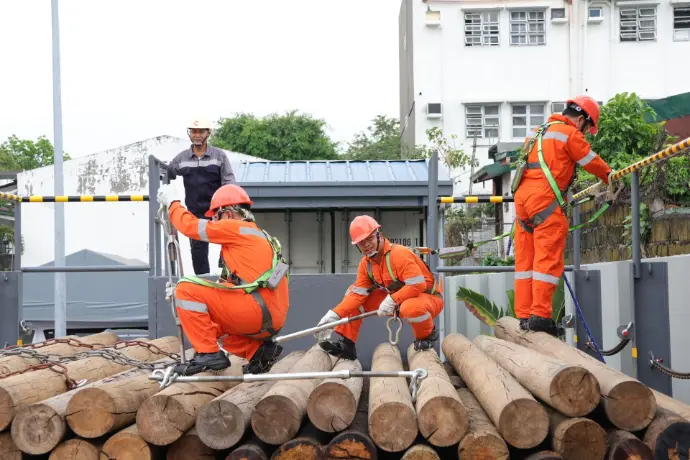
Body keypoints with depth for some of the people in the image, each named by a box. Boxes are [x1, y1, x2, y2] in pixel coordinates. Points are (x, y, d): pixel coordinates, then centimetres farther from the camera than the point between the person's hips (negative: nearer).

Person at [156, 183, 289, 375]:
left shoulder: (237, 228, -1)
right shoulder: (258, 236, 28)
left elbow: (190, 226, 1)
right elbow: (230, 283, 26)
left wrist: (172, 202, 20)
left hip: (259, 311, -10)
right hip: (271, 320, 10)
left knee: (186, 290, -7)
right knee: (210, 323, 29)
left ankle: (208, 353, -11)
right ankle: (259, 350, 10)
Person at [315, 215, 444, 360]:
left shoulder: (399, 254, -26)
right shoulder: (365, 264, -1)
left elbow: (418, 285, -32)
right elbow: (357, 294, -5)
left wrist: (391, 300, -36)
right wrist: (334, 315, -17)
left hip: (428, 298, -7)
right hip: (397, 301, 7)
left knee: (410, 308, -44)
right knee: (351, 293, 0)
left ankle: (427, 336, -8)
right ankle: (346, 345, 1)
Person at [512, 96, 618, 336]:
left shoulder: (540, 131, 25)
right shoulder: (570, 133, -1)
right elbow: (592, 162, 6)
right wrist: (612, 177, 22)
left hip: (522, 197, 9)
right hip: (545, 199, -9)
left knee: (526, 260, 8)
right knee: (549, 259, -7)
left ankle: (524, 316, 8)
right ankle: (540, 315, -12)